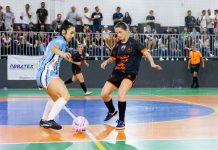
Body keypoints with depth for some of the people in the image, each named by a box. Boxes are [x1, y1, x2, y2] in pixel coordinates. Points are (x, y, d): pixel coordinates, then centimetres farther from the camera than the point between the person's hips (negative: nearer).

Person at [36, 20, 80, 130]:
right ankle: (50, 120, -30)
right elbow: (54, 48, -34)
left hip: (43, 73, 11)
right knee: (65, 96, -24)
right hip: (48, 73, -11)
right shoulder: (61, 41, -10)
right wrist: (62, 53, -57)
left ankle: (44, 120, 39)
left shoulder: (57, 40, 18)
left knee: (56, 98, 30)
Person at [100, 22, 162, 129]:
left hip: (130, 74, -5)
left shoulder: (133, 43, -5)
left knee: (121, 94, -28)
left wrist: (152, 63, -26)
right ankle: (112, 111, 30)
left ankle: (121, 121, -14)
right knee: (104, 94, -2)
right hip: (117, 73, 6)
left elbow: (146, 53, -10)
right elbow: (113, 57, 20)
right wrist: (106, 62, -1)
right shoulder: (118, 45, 8)